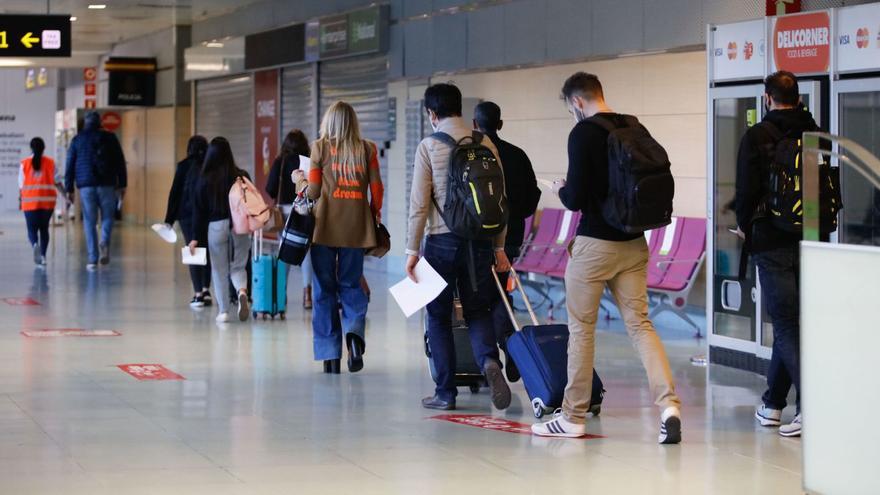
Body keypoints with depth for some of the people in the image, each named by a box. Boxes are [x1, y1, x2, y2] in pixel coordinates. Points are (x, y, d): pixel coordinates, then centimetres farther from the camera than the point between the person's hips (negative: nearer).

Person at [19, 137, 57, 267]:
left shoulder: (24, 164, -1)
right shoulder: (50, 163, 0)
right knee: (44, 228, 16)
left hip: (30, 201, -1)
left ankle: (35, 245, -29)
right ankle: (43, 256, 13)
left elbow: (21, 185, 0)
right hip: (47, 201, 1)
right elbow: (57, 182, -2)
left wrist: (21, 200, 15)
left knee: (32, 229, 2)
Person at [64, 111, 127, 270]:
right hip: (107, 185, 0)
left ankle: (93, 259, -2)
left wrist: (69, 189, 7)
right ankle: (104, 242, -17)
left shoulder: (77, 140, 7)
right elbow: (120, 162, 3)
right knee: (107, 216, 12)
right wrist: (122, 185, 6)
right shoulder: (110, 138, 6)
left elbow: (70, 166, 5)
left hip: (86, 185, 0)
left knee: (89, 222, 4)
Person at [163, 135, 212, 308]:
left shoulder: (184, 166, -4)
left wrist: (169, 219, 0)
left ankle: (198, 293, -6)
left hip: (188, 215, -2)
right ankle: (206, 290, 16)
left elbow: (175, 193, -3)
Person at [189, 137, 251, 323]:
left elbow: (199, 210, -2)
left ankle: (224, 311, 8)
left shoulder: (204, 180, -4)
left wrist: (196, 237, 0)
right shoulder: (241, 177, -3)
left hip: (216, 227, -1)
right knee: (238, 267, 11)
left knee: (219, 270, 9)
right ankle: (242, 290, -20)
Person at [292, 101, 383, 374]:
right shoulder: (367, 149, 4)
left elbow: (313, 191, -1)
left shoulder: (320, 147, -1)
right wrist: (374, 217, 18)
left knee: (324, 289, 6)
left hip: (325, 226, -2)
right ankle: (354, 332, -16)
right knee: (351, 284, 13)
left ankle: (331, 357, 4)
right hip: (356, 228, 2)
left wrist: (298, 179, 19)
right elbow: (376, 190, 3)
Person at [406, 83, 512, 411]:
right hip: (480, 240, 3)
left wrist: (412, 250, -1)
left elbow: (419, 203, -7)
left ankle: (445, 392, 11)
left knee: (439, 316, 9)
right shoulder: (485, 144, 5)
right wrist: (499, 247, 15)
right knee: (478, 311, 11)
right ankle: (489, 361, -18)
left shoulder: (429, 147, -4)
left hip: (442, 240, -3)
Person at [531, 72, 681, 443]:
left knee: (581, 328, 7)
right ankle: (669, 405, -11)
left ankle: (574, 417, 14)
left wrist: (562, 190, 4)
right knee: (640, 323, 6)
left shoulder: (583, 134, -13)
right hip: (634, 243, 6)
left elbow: (576, 199, -18)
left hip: (594, 244, -6)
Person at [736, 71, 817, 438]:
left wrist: (744, 226, 6)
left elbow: (747, 189, -11)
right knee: (789, 323, 15)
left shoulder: (757, 137, -7)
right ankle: (772, 404, 22)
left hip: (772, 242, -5)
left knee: (787, 325, -3)